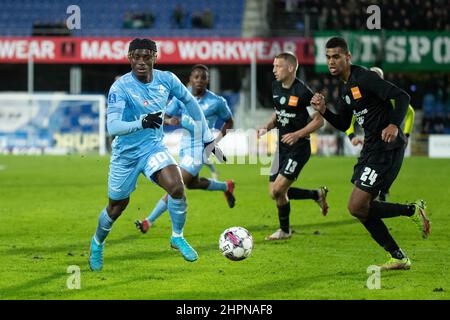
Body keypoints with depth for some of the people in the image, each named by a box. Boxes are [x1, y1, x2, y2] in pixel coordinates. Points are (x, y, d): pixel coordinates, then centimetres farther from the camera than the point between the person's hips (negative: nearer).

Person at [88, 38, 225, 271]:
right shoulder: (120, 87, -23)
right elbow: (112, 127, -33)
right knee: (117, 206, 11)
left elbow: (190, 102, 7)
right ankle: (97, 243, 42)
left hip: (153, 147, 2)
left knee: (177, 187, -24)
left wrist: (208, 140, 8)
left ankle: (177, 237, 0)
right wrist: (141, 123, -51)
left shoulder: (166, 80, -10)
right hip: (126, 153, -2)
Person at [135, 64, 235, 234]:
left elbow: (229, 121, 4)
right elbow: (163, 117, -2)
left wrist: (217, 140, -9)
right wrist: (169, 120, -26)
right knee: (192, 183, 25)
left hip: (200, 148, -6)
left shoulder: (217, 102, -12)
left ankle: (149, 221, -9)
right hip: (185, 146, 6)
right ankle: (226, 187, 49)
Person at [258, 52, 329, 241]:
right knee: (275, 193, 7)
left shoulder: (303, 92, -18)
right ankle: (318, 195, 26)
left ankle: (284, 230, 10)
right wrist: (267, 127, 2)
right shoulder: (276, 87, 5)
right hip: (282, 147, 8)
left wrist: (297, 134, -23)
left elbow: (319, 120, -13)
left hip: (299, 148, -8)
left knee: (278, 190, -13)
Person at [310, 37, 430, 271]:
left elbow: (402, 97, -22)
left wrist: (394, 125, -36)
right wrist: (324, 111, 3)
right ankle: (399, 258, 17)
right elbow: (343, 125, 21)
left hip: (387, 148, -10)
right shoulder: (344, 87, 14)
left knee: (357, 207, -14)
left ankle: (413, 210, 4)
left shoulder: (364, 78, -15)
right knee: (360, 207, 9)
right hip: (371, 148, 10)